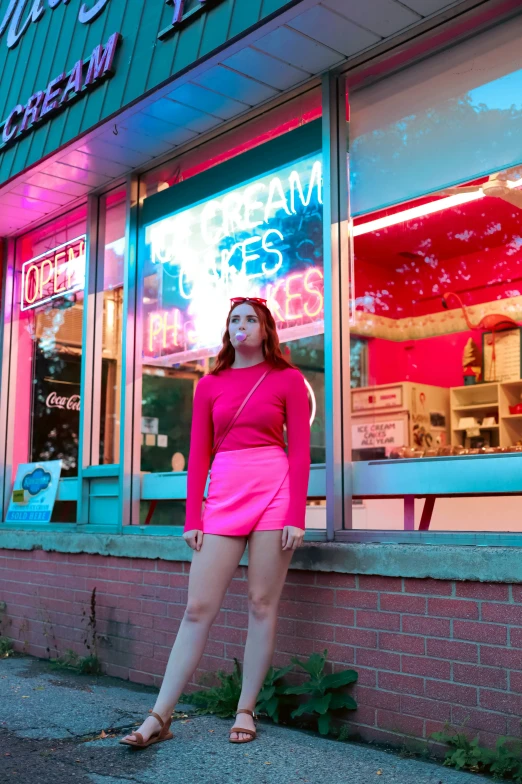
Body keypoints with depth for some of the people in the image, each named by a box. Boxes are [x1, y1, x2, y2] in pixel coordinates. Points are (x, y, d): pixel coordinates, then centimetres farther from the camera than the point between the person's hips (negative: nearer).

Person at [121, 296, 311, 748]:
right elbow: (198, 454, 9)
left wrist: (296, 516, -7)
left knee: (262, 604, 2)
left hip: (274, 491, -2)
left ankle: (246, 711, 15)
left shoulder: (289, 379, 5)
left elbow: (300, 449, 0)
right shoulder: (210, 385, 12)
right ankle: (160, 716, 5)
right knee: (198, 607, 0)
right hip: (222, 497, 2)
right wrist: (192, 519, 3)